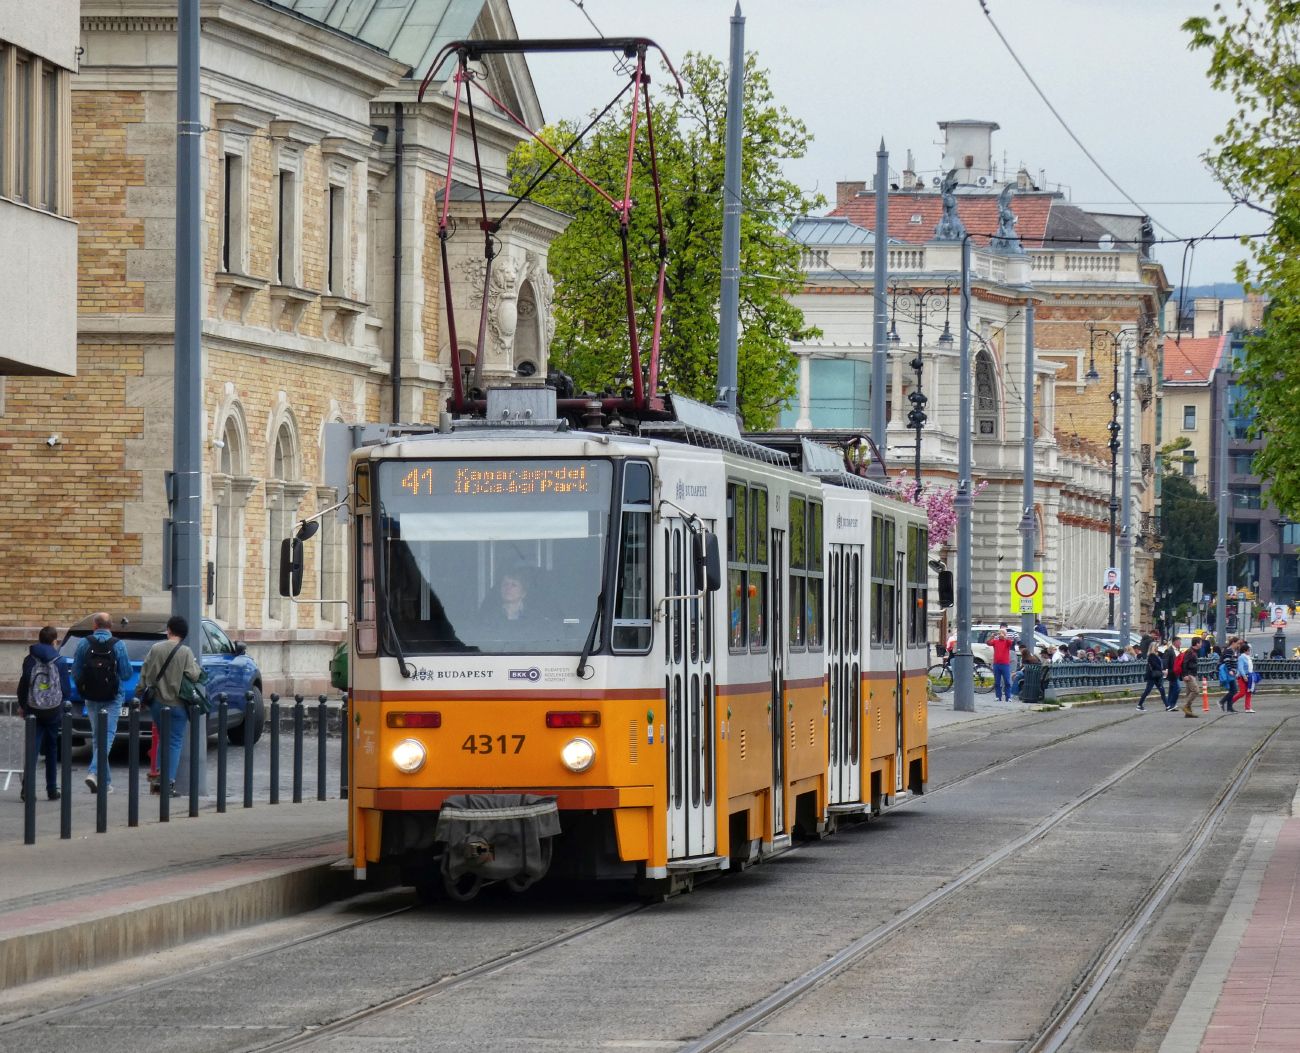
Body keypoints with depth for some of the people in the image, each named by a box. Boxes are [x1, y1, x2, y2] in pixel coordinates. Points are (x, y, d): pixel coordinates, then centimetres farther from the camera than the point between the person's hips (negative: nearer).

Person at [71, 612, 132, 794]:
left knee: (98, 737, 13)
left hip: (91, 697, 2)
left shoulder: (84, 643, -3)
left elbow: (75, 672, 0)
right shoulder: (118, 645, -8)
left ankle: (105, 781, 16)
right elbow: (127, 674, -5)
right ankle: (94, 771, -22)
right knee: (107, 735, -2)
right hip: (113, 697, -2)